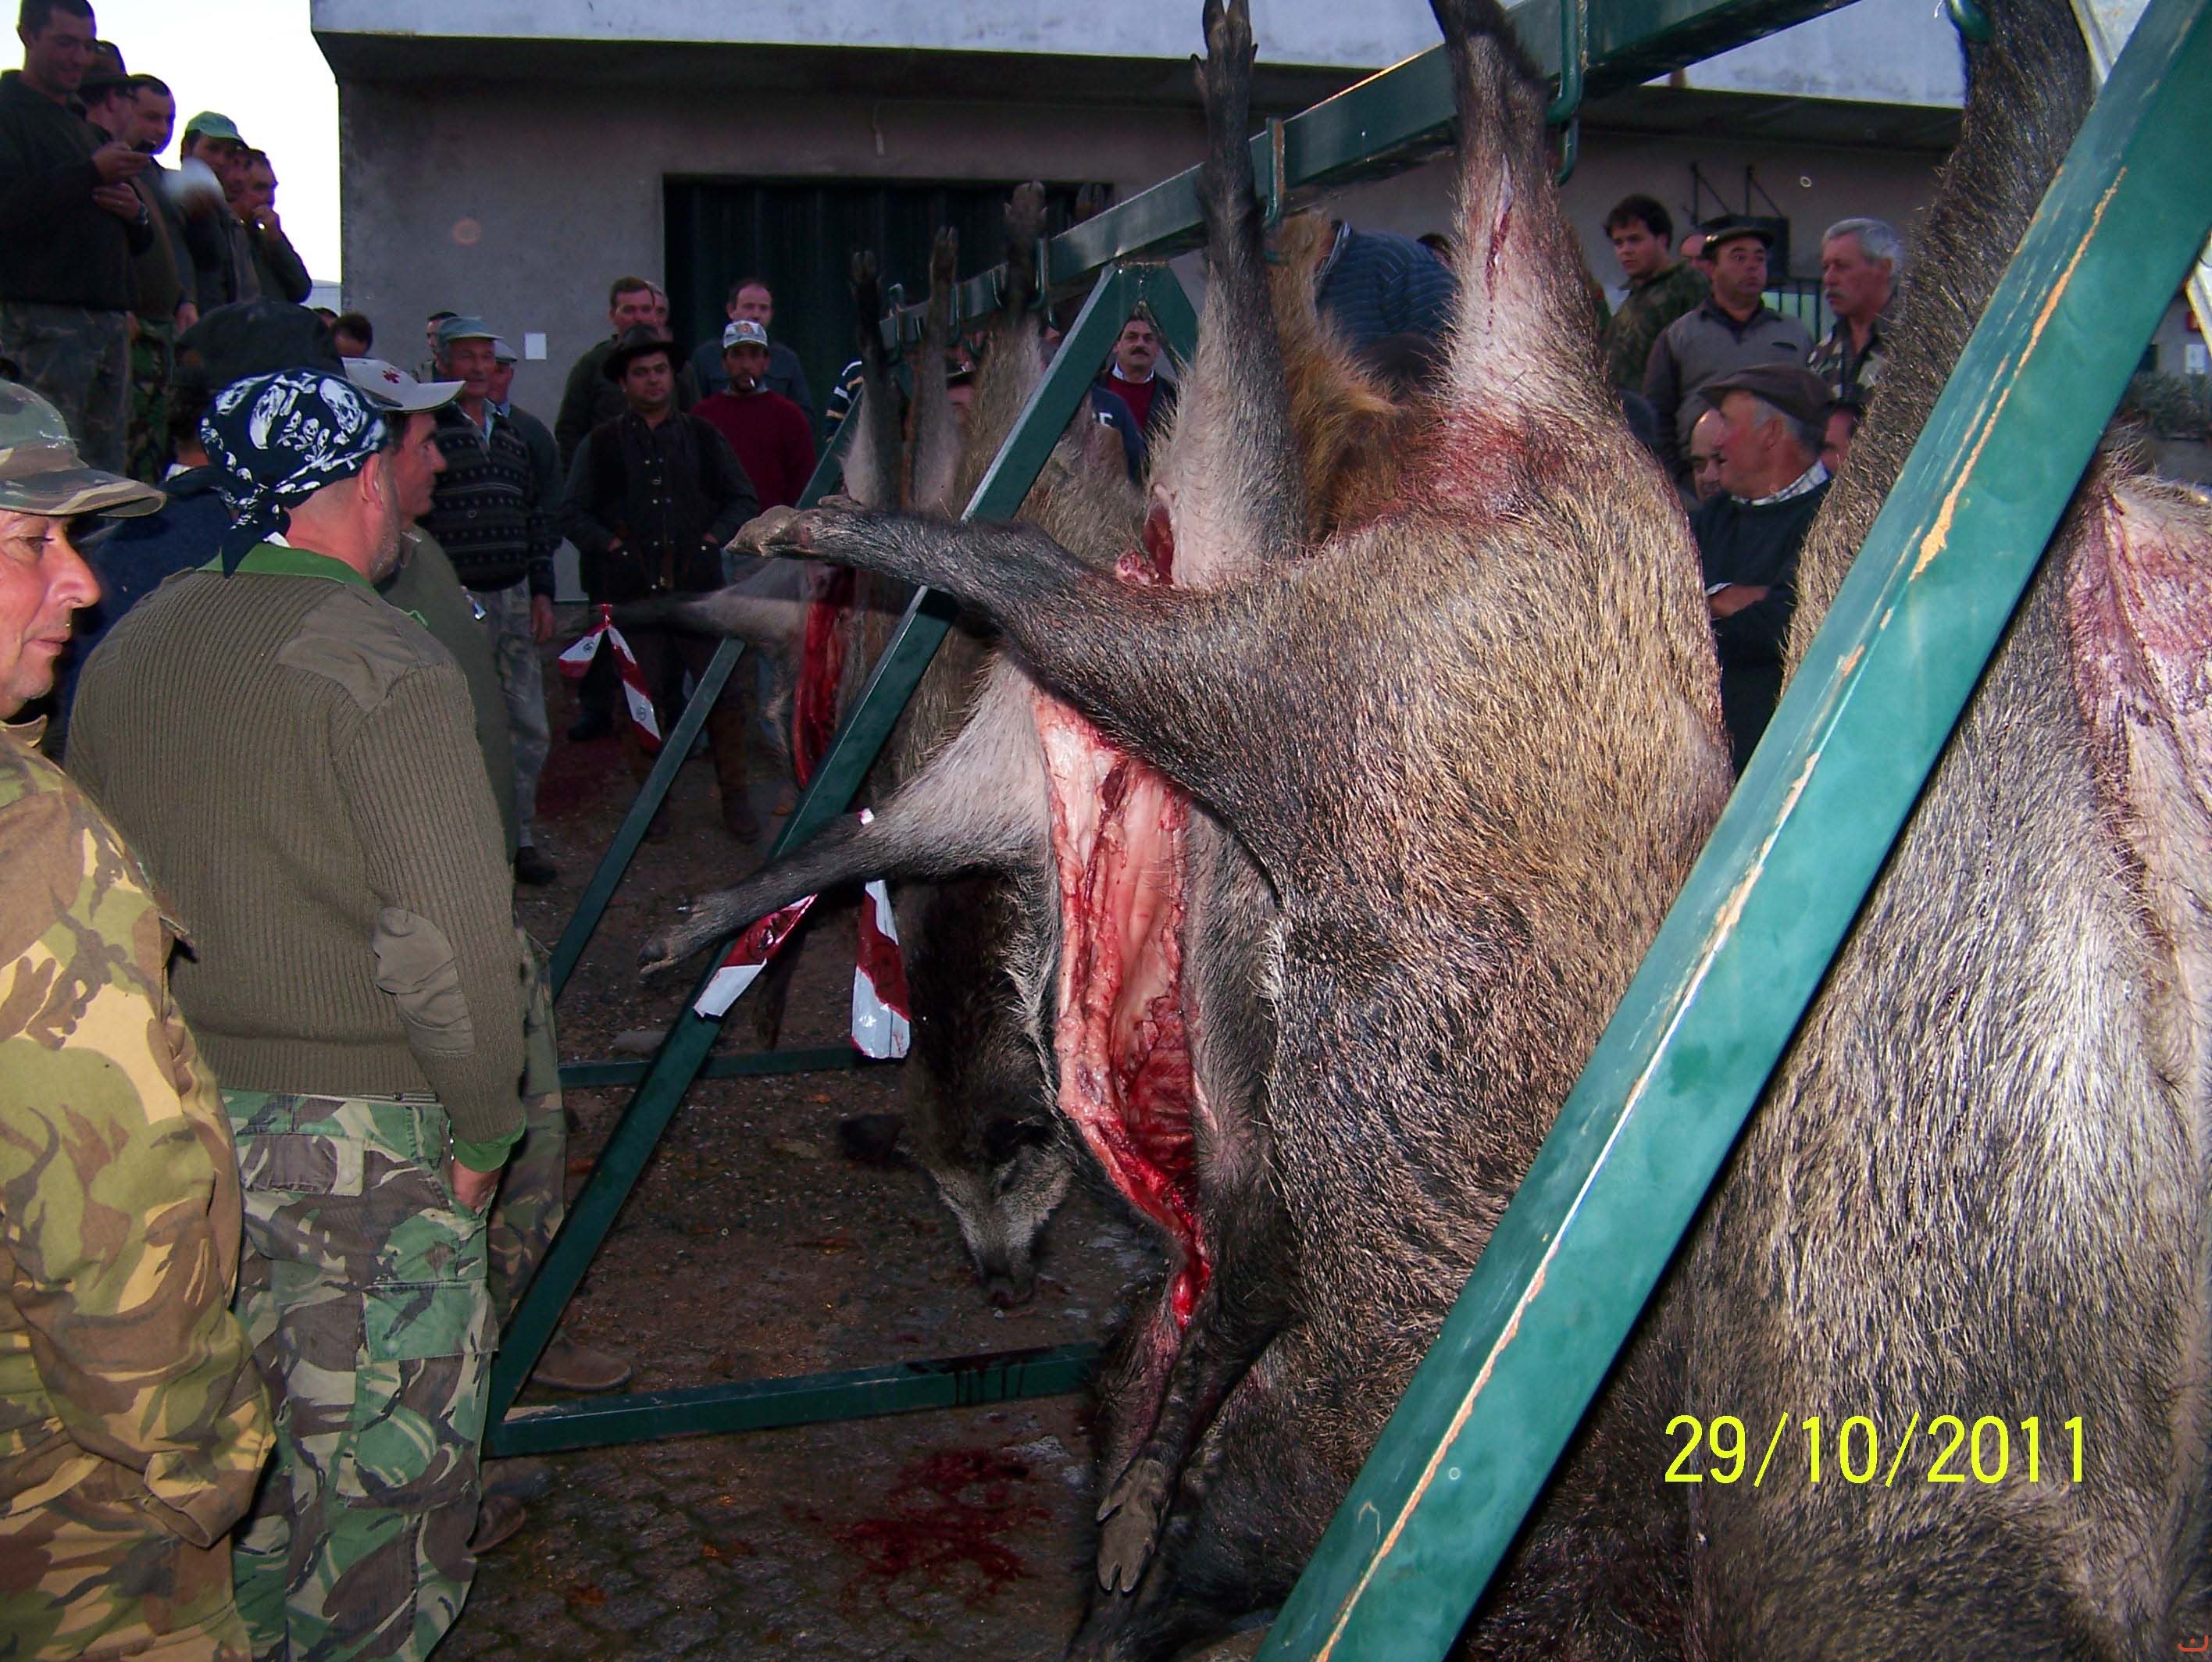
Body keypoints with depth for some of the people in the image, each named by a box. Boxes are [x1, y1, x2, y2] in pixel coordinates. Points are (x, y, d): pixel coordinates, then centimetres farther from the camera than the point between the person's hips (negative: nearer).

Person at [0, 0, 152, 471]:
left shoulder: (93, 132, 26)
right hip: (40, 321, -7)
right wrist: (91, 173, -17)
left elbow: (140, 242, 26)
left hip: (109, 321, 8)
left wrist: (136, 212, 4)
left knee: (107, 470, 4)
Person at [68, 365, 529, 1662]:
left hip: (172, 1115, 8)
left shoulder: (130, 647, 6)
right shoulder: (384, 668, -17)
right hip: (360, 1128, -7)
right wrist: (481, 1129, -10)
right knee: (387, 1461, 7)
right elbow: (451, 939, -22)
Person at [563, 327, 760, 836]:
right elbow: (573, 513, 10)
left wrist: (714, 537, 2)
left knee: (724, 690, -4)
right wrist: (611, 546, -5)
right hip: (634, 588, -1)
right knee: (646, 698, 3)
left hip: (699, 586, 1)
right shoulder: (601, 445, 9)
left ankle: (735, 797, 6)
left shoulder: (702, 437, 14)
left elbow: (744, 501, 18)